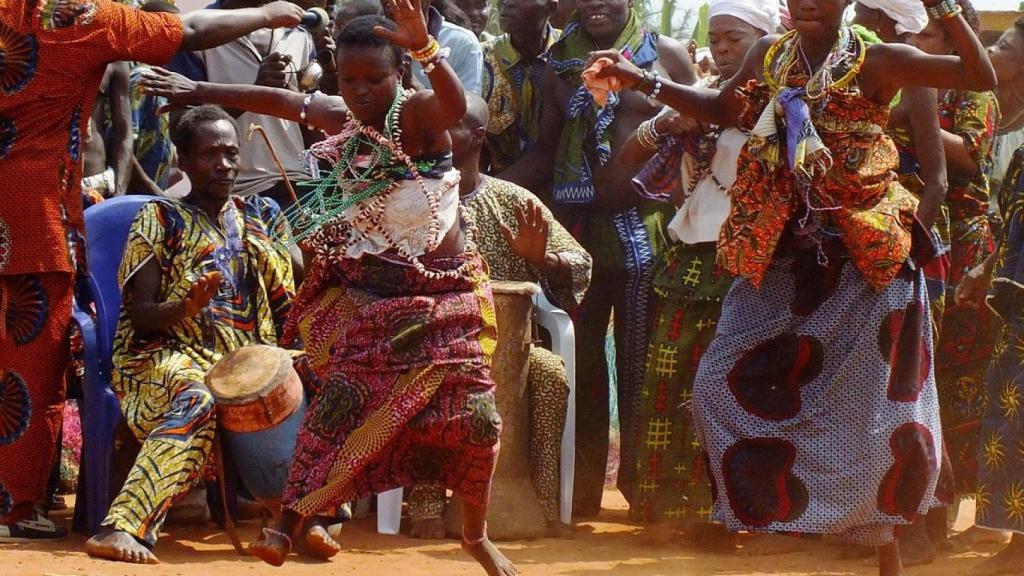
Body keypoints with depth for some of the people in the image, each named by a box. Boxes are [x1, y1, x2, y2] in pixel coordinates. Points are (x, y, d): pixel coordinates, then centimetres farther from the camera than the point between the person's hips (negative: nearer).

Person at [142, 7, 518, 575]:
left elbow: (455, 105, -40)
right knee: (343, 402, -12)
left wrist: (424, 45, -60)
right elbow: (281, 100, 19)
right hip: (368, 299, 3)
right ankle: (286, 526, -11)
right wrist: (202, 91, 29)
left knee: (470, 416, -4)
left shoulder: (417, 113, -16)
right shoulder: (340, 119, 1)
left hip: (443, 300, -3)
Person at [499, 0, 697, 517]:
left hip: (648, 228, -2)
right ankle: (580, 487, 9)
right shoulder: (561, 63, 11)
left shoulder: (667, 56, 5)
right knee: (579, 359, 3)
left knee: (642, 359, 0)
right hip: (580, 226, 2)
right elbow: (546, 153, 12)